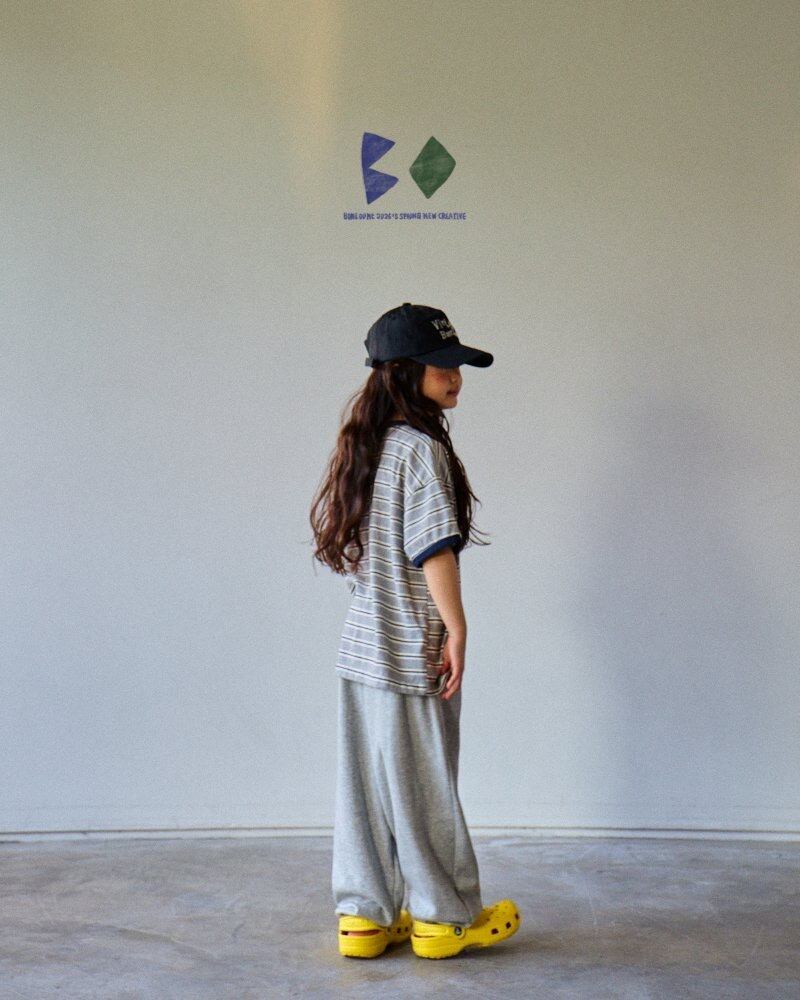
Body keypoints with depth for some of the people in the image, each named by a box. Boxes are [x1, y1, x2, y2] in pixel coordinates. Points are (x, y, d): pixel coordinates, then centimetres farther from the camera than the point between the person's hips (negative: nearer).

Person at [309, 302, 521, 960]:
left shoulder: (362, 447, 11)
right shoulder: (421, 448, -16)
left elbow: (336, 544, 18)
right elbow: (435, 548, -21)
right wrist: (457, 627, -15)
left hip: (360, 651, 8)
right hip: (413, 654, -8)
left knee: (366, 785, 12)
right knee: (425, 787, 5)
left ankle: (364, 916, 22)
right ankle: (444, 918, 20)